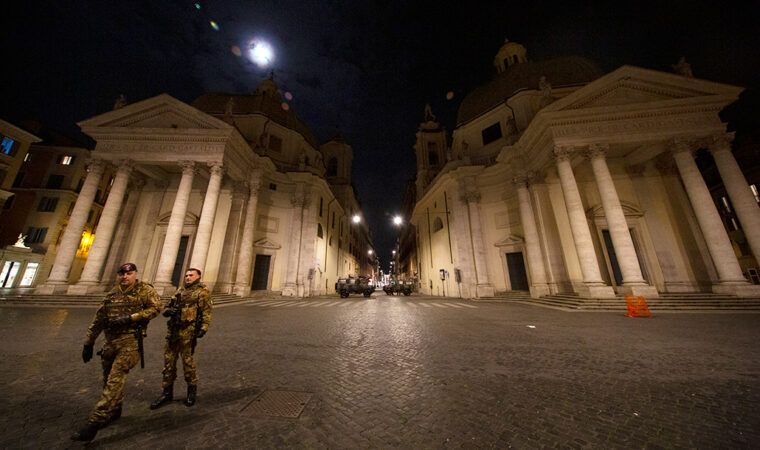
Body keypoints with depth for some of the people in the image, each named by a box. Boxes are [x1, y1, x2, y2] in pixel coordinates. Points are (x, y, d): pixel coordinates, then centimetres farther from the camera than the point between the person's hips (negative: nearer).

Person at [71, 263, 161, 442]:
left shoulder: (144, 290, -5)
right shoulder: (111, 294, 13)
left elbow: (155, 307, -16)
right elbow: (98, 320, 19)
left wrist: (129, 318, -19)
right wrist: (88, 343, 17)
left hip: (131, 341, -7)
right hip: (110, 340, 7)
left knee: (115, 379, -9)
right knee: (108, 378, 17)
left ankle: (95, 421, -3)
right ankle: (115, 410, 35)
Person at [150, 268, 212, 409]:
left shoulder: (202, 291, -5)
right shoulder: (180, 292, 16)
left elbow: (207, 311, -11)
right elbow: (167, 310, 18)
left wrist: (203, 328, -20)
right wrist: (168, 310, -6)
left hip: (188, 332, -6)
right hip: (173, 331, 6)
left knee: (188, 361, 3)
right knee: (169, 361, 12)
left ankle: (192, 390, 23)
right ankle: (167, 393, 29)